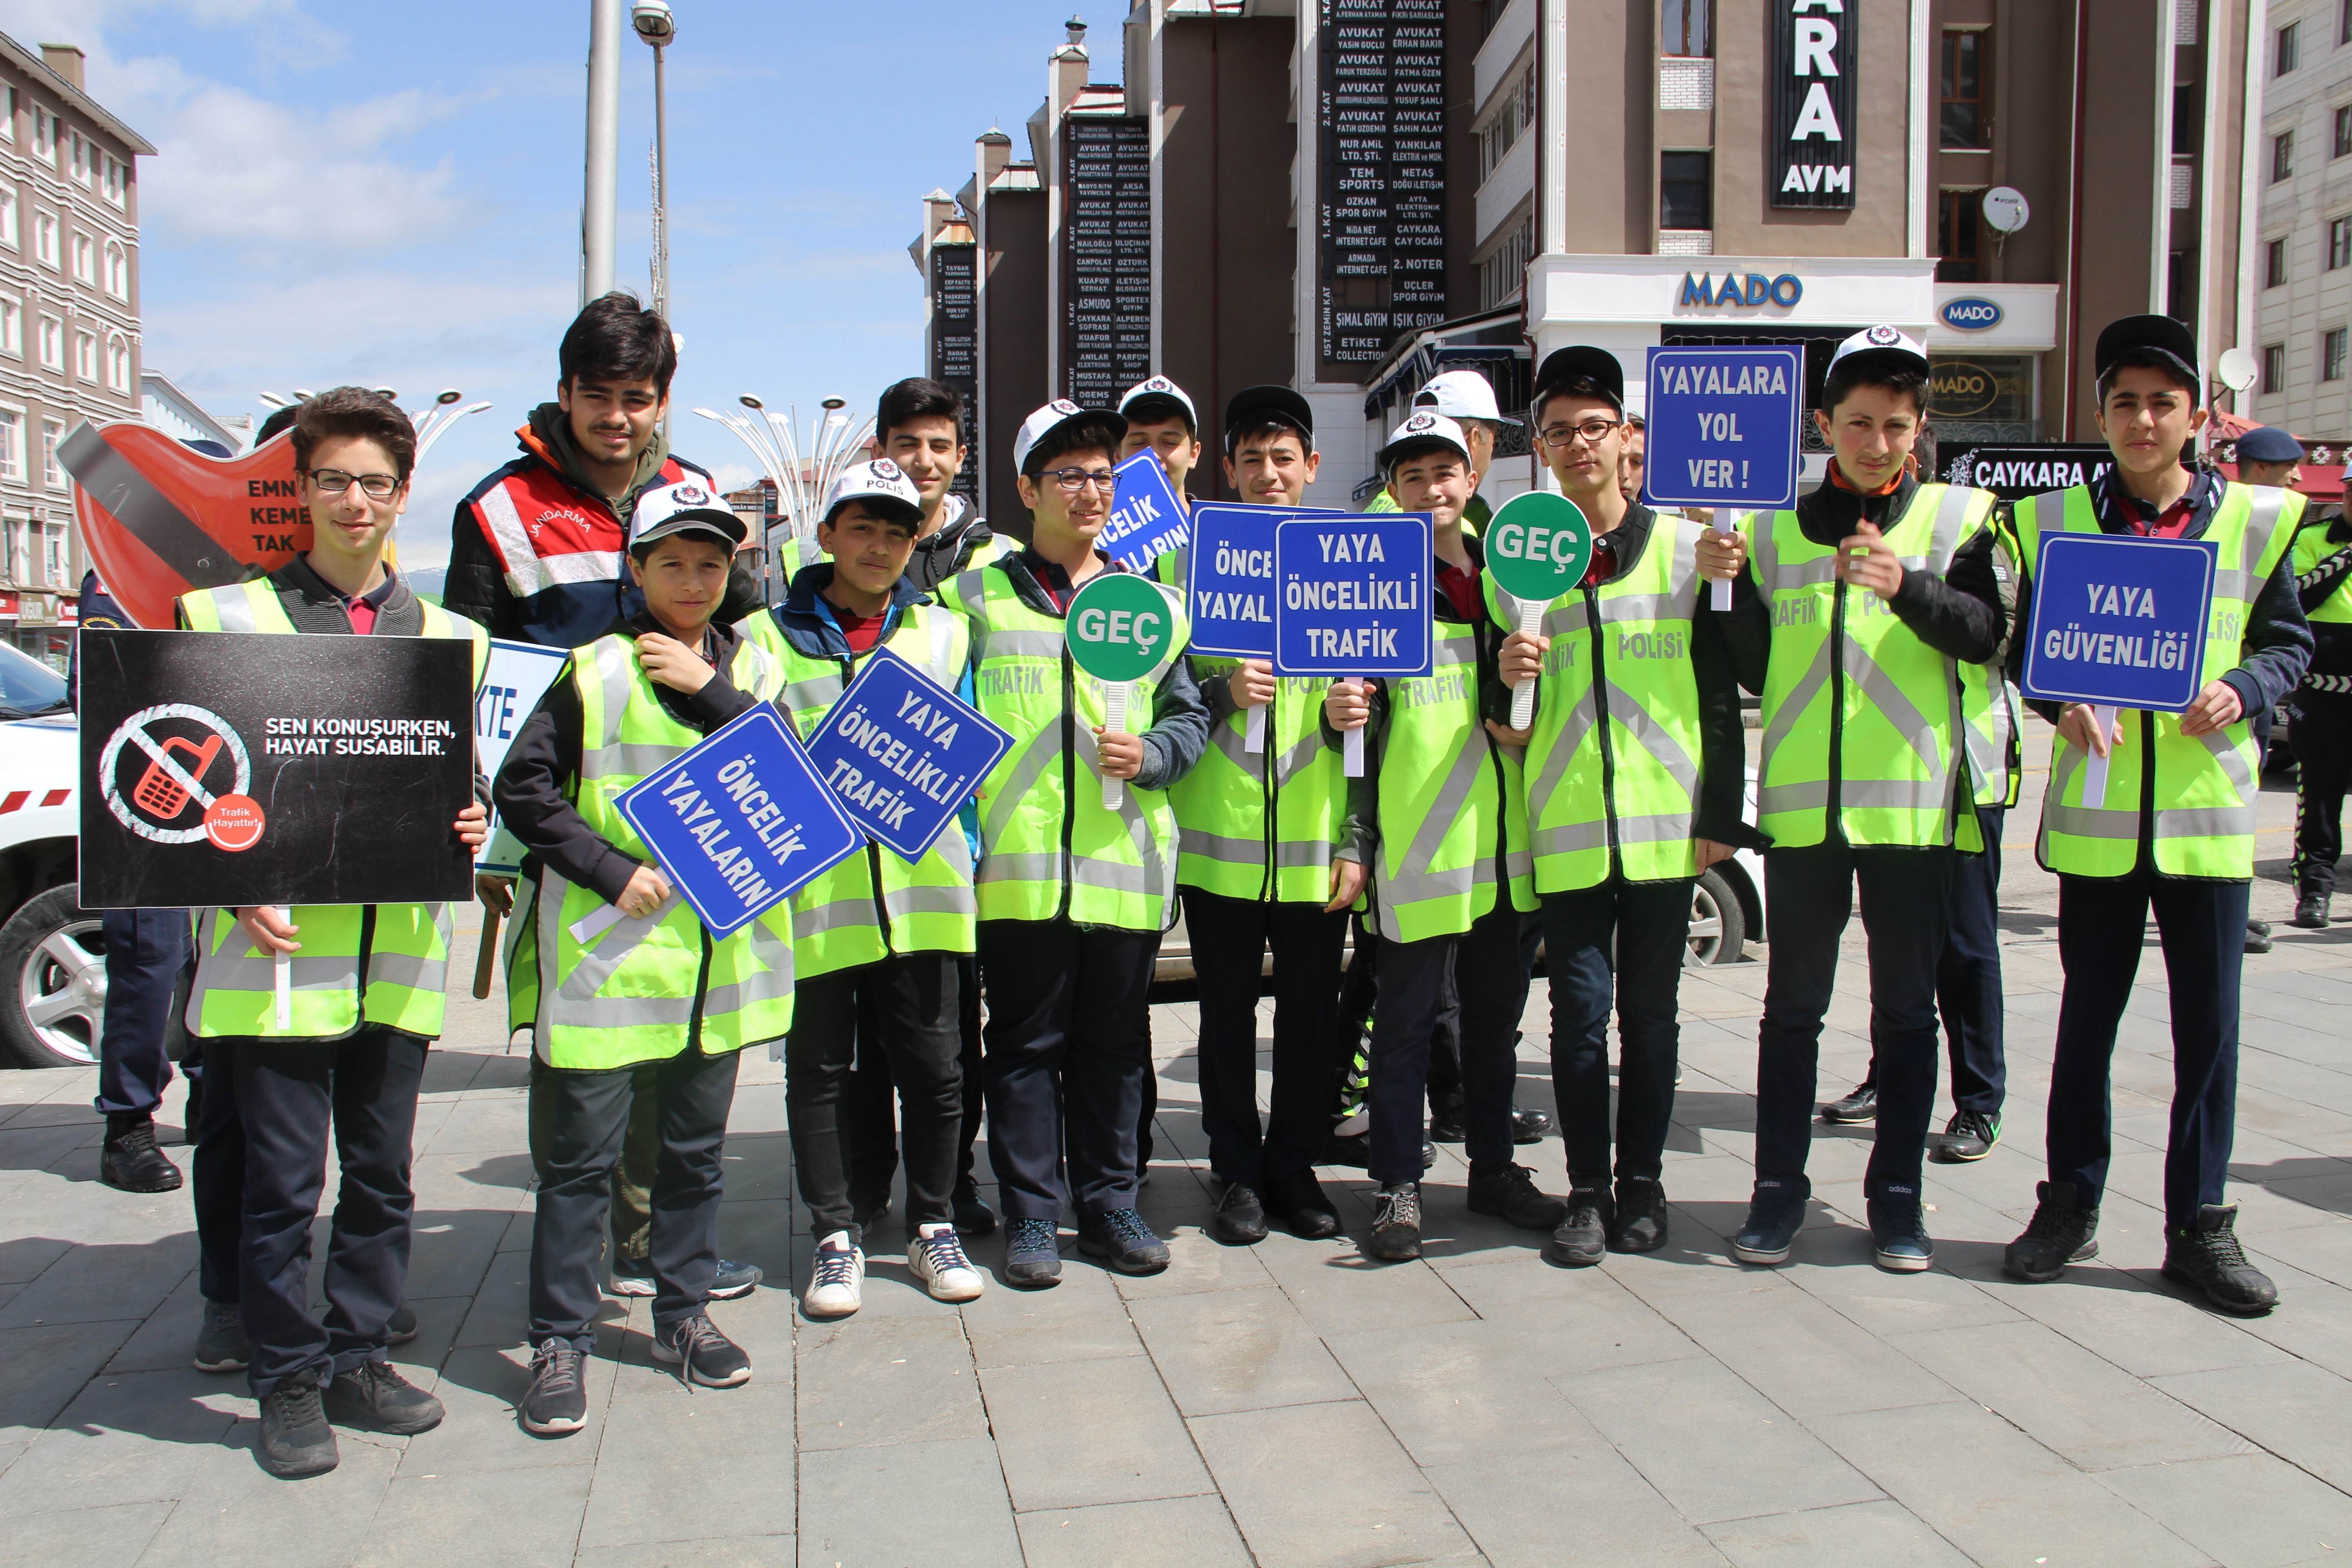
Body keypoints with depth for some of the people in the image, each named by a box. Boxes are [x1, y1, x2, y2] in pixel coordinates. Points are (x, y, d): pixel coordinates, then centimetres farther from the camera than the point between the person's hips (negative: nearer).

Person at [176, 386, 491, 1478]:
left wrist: (465, 828, -3)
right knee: (283, 1180, 3)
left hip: (399, 951, 3)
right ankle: (288, 1381, 17)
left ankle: (359, 1358, 26)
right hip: (278, 948, -3)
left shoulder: (448, 636, 13)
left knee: (382, 1173, 11)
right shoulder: (227, 617, 4)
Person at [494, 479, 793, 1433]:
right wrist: (610, 868, -12)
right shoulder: (594, 669, -2)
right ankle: (559, 1342, 13)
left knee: (697, 1146, 14)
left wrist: (710, 692, -12)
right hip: (606, 949, -4)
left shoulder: (753, 670, 9)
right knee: (580, 1155, 1)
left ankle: (683, 1313, 29)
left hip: (722, 945, 4)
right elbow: (523, 787, -4)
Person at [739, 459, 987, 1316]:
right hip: (810, 888, -1)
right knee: (818, 1070, 8)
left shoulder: (945, 633, 13)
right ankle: (835, 1236, 22)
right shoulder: (766, 637, 6)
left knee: (934, 1067, 7)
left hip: (922, 883, 1)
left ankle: (933, 1226, 24)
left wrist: (962, 856, 3)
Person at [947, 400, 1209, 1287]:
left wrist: (1149, 755, -7)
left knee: (1114, 1041, 9)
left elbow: (1190, 714, 13)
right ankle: (1031, 1215, 16)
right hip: (1019, 862, -2)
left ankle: (1109, 1205, 22)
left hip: (1125, 861, 2)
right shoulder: (977, 597, 7)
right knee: (1025, 1041, 5)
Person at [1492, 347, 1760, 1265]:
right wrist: (1506, 677, -12)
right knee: (1580, 1011, 2)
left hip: (1664, 827, 0)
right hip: (1565, 829, 0)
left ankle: (1643, 1185, 21)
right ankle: (1588, 1191, 14)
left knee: (1650, 1010, 8)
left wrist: (1721, 813, 0)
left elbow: (1719, 692, 5)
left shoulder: (1683, 548, 4)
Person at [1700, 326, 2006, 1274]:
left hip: (1913, 800, -1)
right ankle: (1779, 1188, 16)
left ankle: (1896, 1194, 18)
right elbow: (1755, 672, 8)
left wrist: (1906, 586, -27)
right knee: (1793, 1006, 7)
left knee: (1905, 1007, 7)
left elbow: (1987, 632, -10)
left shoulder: (1959, 517, 5)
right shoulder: (1775, 528, 9)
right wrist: (1725, 590, -8)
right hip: (1802, 799, 1)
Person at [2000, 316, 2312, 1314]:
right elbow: (2026, 645, 9)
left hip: (2207, 806, 0)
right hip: (2096, 810, 0)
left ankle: (2199, 1224, 17)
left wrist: (2242, 690, -11)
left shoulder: (2255, 518, 3)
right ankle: (2071, 1205, 23)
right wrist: (2062, 703, -10)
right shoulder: (2058, 518, 3)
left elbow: (2291, 641, 9)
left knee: (2208, 1022, 5)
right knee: (2087, 1016, 9)